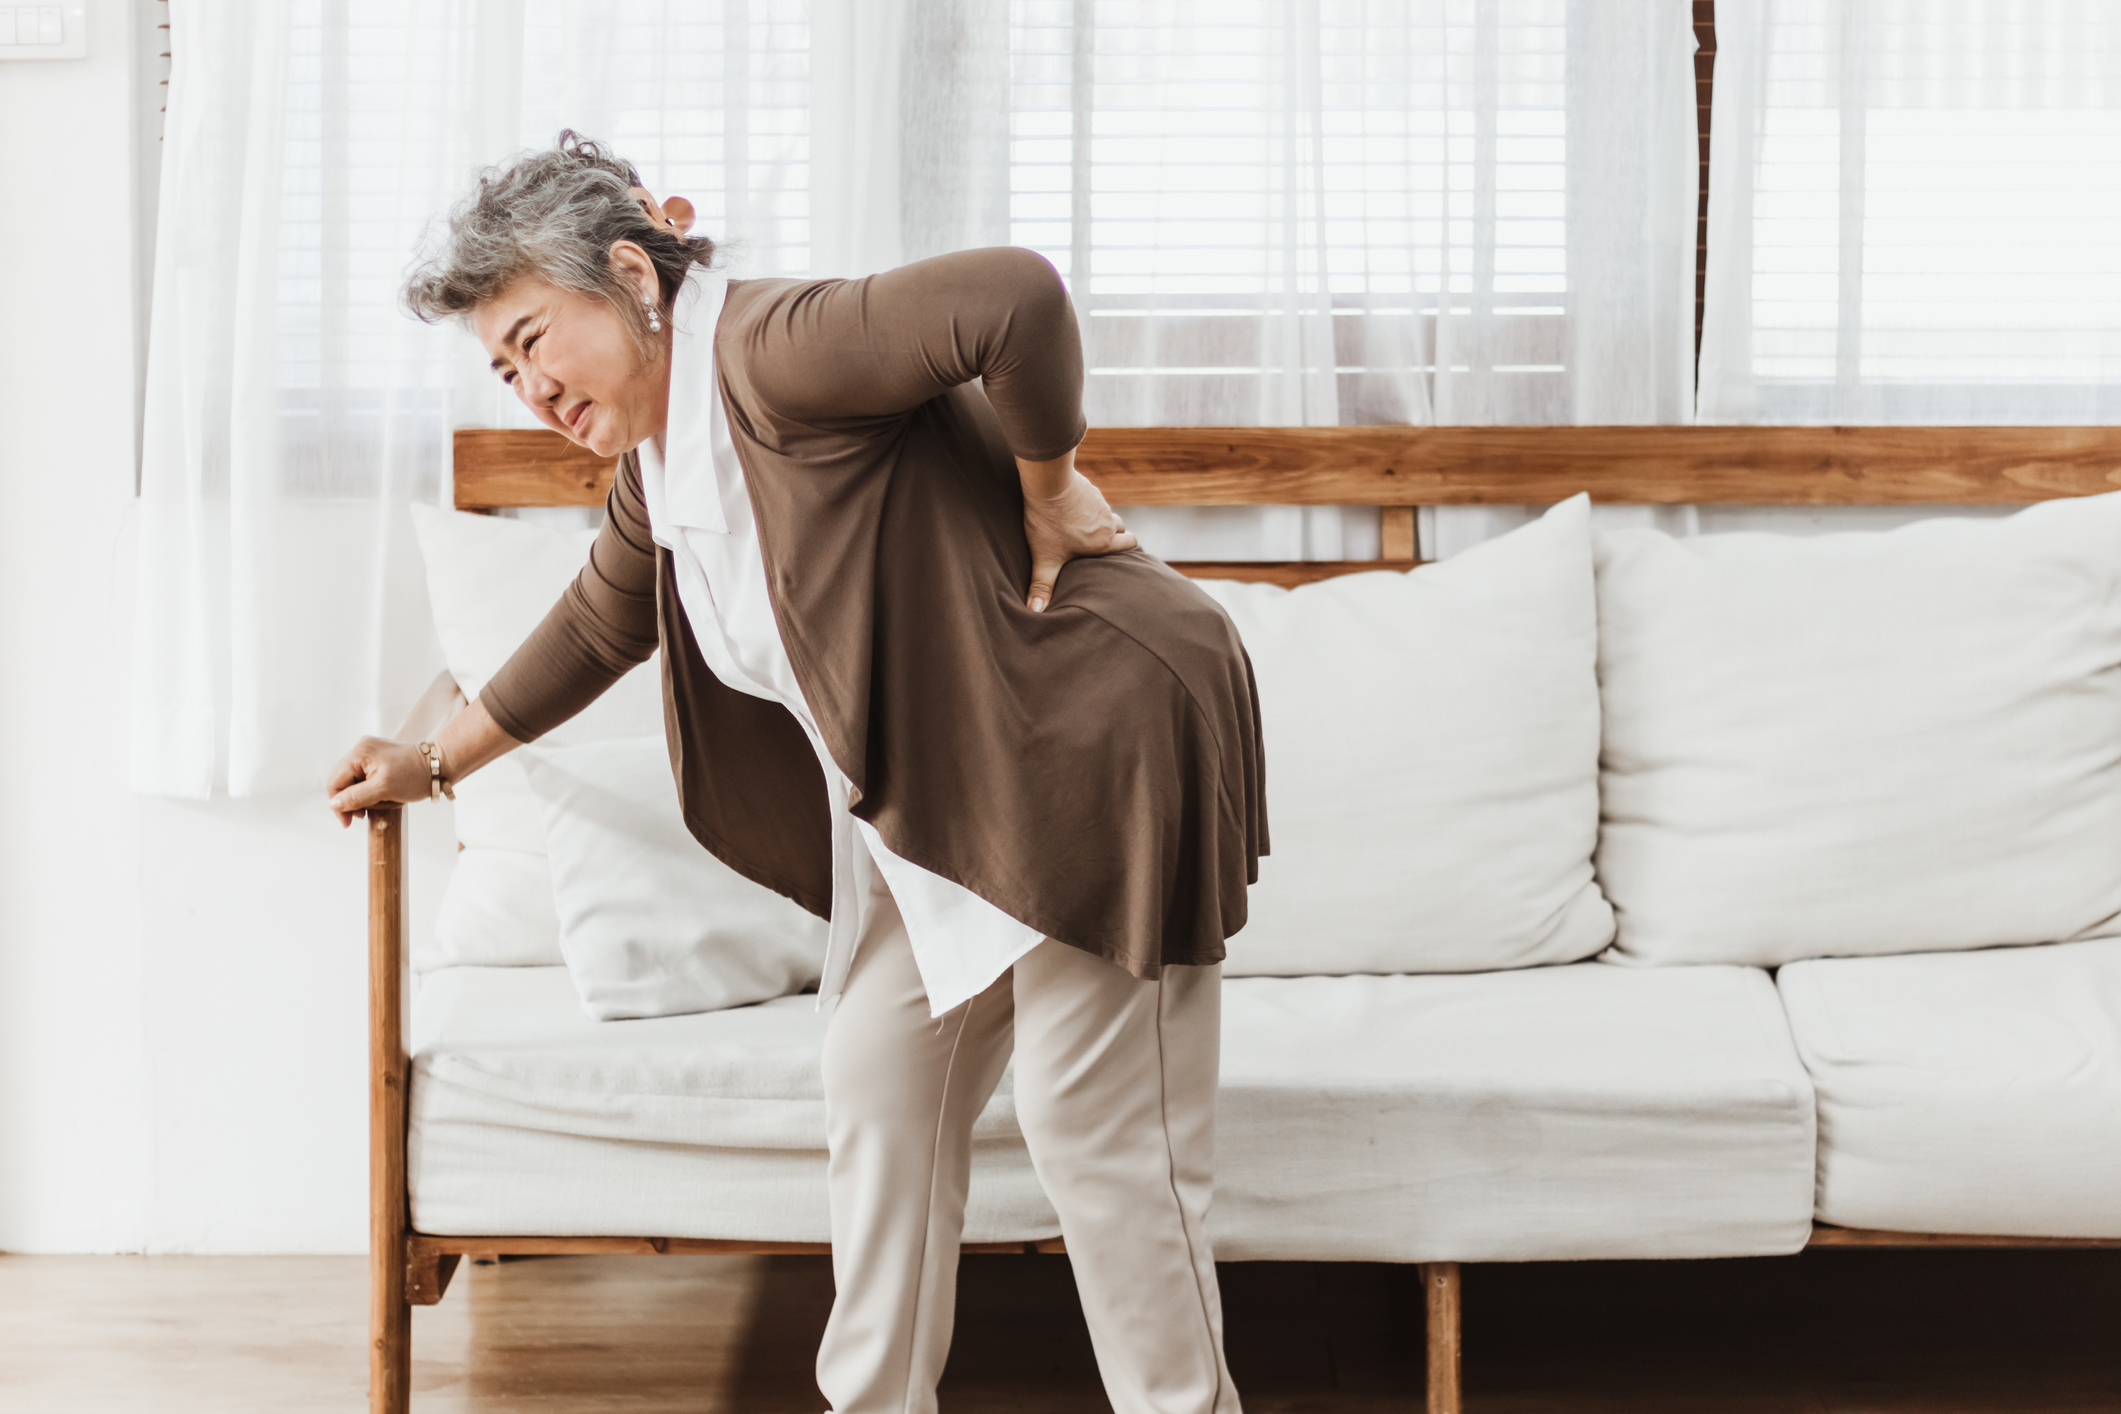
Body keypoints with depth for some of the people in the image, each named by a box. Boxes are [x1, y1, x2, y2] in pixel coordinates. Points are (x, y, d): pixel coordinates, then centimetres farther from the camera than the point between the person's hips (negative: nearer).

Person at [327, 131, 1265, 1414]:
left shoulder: (770, 349, -21)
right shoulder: (658, 456, 10)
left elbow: (1017, 298, -35)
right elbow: (600, 625, 28)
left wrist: (1047, 493, -21)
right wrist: (439, 761, 36)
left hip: (1092, 738, -10)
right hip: (925, 797, 10)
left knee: (1098, 1136, -3)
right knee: (881, 1100, 14)